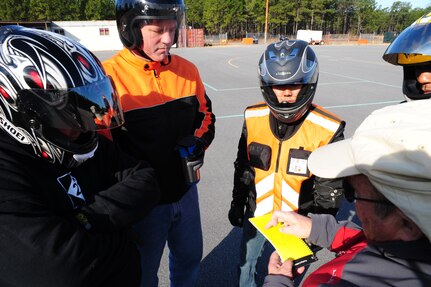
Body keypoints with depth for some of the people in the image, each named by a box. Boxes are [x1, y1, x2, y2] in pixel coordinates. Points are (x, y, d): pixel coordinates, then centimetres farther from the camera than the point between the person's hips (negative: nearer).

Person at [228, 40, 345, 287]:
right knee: (247, 265, 22)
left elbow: (330, 188, -9)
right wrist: (237, 204, 10)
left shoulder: (327, 129, -19)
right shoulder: (254, 118, -10)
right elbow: (244, 167, 3)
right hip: (257, 212, 3)